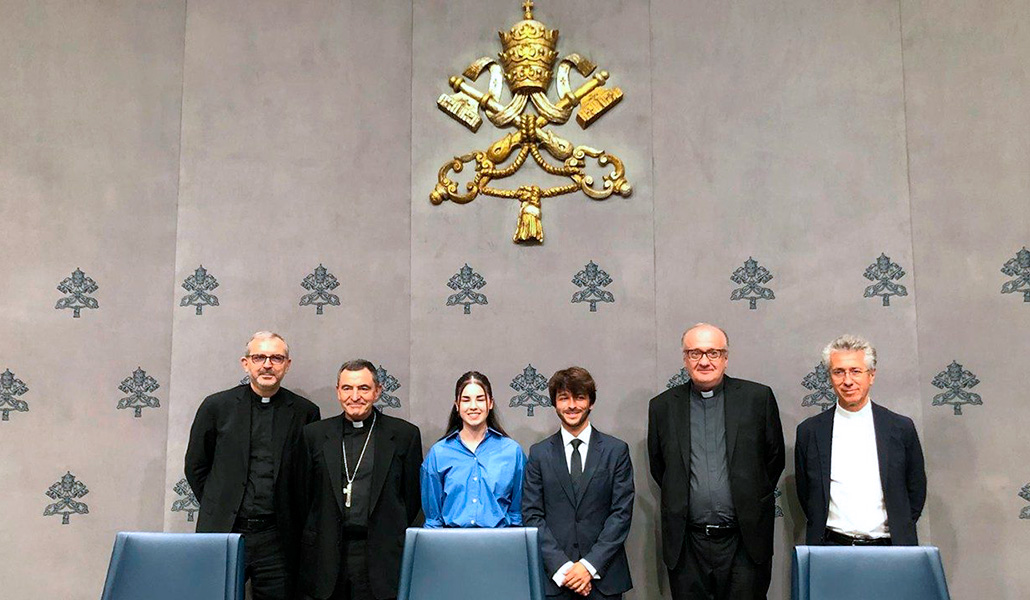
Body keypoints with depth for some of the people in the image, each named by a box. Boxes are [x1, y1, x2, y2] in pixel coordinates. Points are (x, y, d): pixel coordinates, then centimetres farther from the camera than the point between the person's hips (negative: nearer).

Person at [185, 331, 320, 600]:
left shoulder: (305, 412, 3)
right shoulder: (216, 406, 3)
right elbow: (195, 466, 11)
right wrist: (218, 508, 8)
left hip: (276, 537, 0)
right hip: (223, 531, 0)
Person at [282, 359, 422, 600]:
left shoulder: (405, 434, 2)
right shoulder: (314, 434, 7)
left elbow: (412, 496, 6)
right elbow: (298, 495, 10)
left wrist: (392, 536, 5)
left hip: (380, 558, -1)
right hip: (327, 559, 1)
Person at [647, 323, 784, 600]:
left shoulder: (758, 398, 0)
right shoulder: (663, 406, 4)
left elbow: (775, 458, 8)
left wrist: (751, 502, 11)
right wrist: (679, 502, 10)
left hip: (745, 543, -1)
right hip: (686, 545, 1)